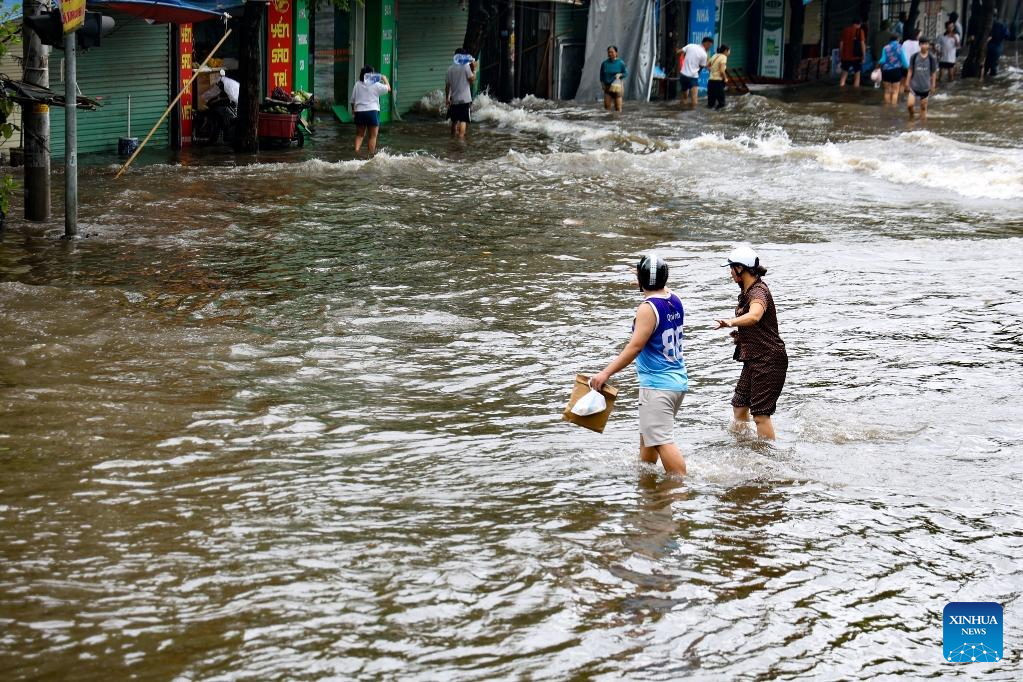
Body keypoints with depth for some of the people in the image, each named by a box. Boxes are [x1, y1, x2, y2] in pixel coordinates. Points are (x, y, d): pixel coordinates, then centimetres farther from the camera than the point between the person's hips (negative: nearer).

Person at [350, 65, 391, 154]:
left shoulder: (357, 84, 3)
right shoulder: (375, 85, -7)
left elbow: (353, 99, 8)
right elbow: (388, 88, 5)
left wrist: (353, 109, 24)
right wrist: (384, 79, 21)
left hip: (359, 112, 4)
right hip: (372, 111, -3)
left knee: (359, 134, 16)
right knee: (373, 136, 5)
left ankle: (357, 150, -3)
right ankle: (372, 154, 2)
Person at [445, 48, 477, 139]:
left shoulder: (450, 69, 5)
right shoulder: (466, 67, -8)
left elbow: (447, 85, 7)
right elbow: (472, 80, -6)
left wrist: (447, 98, 15)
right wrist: (474, 69, 2)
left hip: (454, 100, 4)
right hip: (465, 99, -4)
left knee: (454, 121, 17)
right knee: (463, 121, -8)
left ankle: (453, 137, 27)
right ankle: (460, 137, -19)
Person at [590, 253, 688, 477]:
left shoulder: (648, 308, -18)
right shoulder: (675, 300, 4)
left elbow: (635, 347, -21)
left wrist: (606, 373, -19)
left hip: (657, 385, -9)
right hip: (678, 381, 9)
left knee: (662, 441, -11)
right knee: (648, 435, 23)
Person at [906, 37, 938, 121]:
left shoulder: (932, 58, -4)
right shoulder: (914, 57, -3)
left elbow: (934, 72, 4)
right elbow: (910, 71, 5)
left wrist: (933, 84, 6)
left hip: (925, 87, 0)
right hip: (914, 86, 0)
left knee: (923, 107, 7)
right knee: (910, 104, -13)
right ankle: (912, 115, 17)